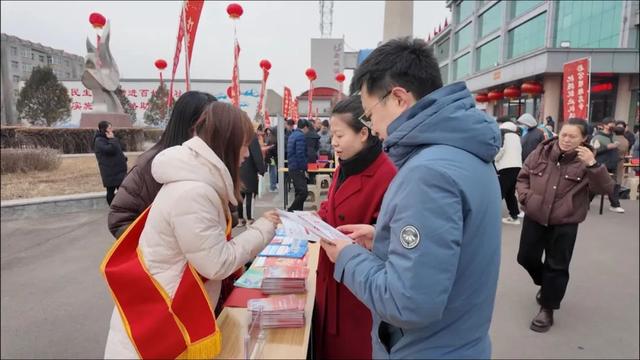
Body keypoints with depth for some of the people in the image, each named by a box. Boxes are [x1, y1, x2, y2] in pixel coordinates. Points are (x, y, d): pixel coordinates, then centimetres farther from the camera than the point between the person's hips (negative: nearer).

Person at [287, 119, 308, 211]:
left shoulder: (293, 134, 16)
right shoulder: (300, 136, -13)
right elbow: (300, 154, -20)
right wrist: (304, 169, -16)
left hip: (292, 167, 10)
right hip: (298, 169, -10)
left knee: (299, 192, 14)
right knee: (304, 192, -12)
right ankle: (290, 211, -9)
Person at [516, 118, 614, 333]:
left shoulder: (585, 161, -9)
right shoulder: (541, 152, -2)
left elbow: (606, 189, -19)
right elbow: (523, 176, 10)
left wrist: (592, 165, -31)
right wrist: (525, 196, -6)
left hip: (564, 223, -3)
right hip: (534, 217, 3)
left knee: (557, 266, 4)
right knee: (526, 257, 13)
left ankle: (547, 309, 21)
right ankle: (545, 284, 43)